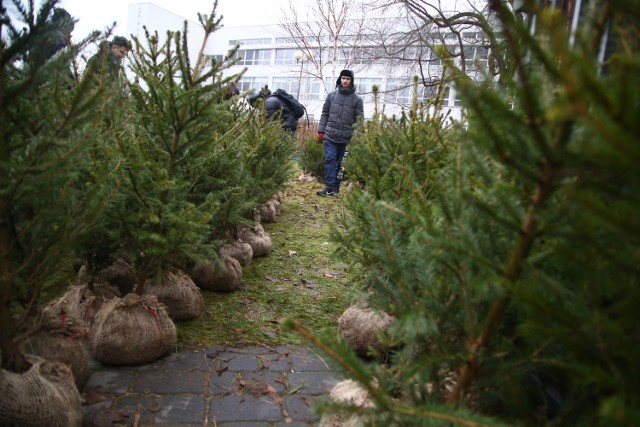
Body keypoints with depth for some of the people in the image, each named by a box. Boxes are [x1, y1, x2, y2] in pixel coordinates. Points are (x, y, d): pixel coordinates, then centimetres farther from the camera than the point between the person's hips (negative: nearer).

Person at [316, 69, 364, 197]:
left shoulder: (357, 99, 3)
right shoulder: (331, 95, 8)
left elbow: (359, 119, 0)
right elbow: (325, 114, 10)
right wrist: (320, 131, 4)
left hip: (345, 137, 0)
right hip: (330, 135, 1)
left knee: (339, 162, 7)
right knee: (330, 160, -7)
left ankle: (336, 187, 13)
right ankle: (329, 187, -8)